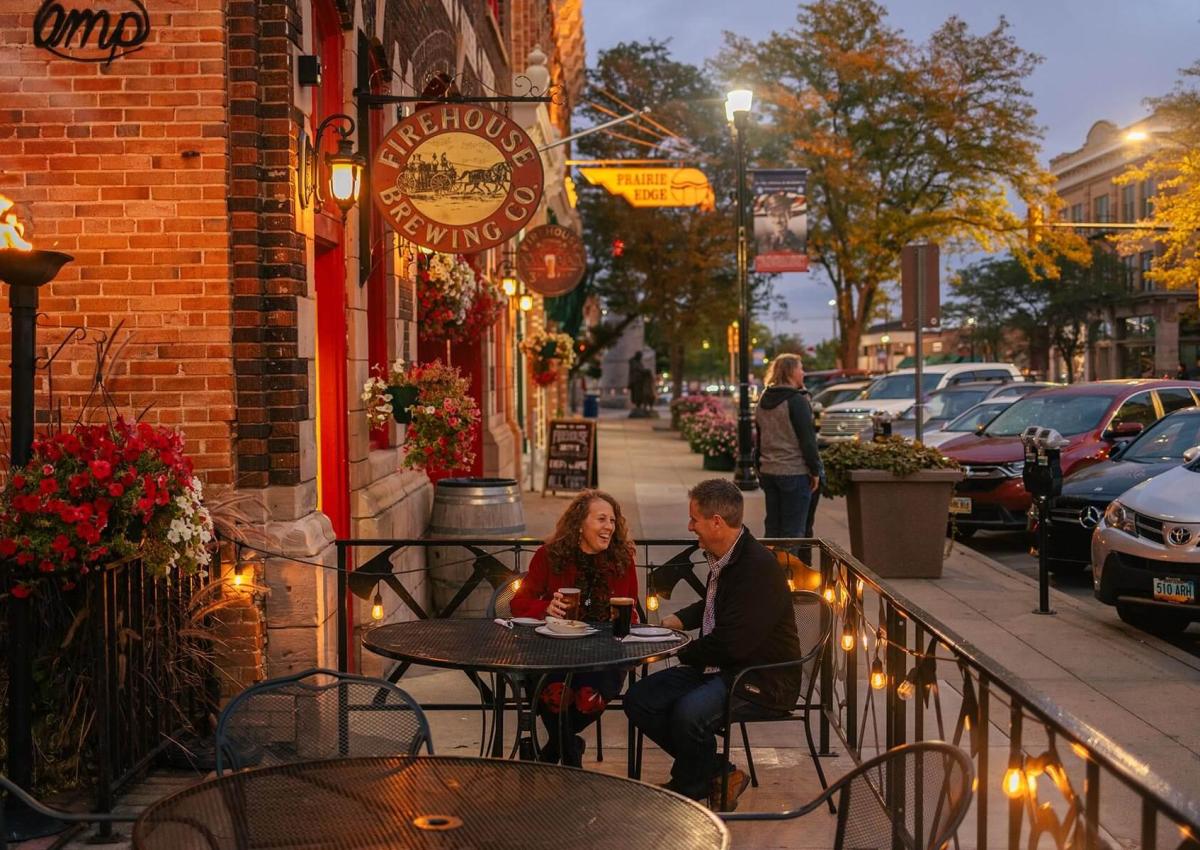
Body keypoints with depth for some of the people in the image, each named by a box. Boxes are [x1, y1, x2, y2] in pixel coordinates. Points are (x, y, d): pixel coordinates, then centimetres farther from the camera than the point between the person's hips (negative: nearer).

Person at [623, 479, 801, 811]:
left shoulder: (759, 567, -21)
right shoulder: (722, 558, 8)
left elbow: (731, 644, -25)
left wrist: (679, 652, -10)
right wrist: (678, 619, 12)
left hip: (762, 678, -10)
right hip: (719, 666, 10)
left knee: (688, 712, -32)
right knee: (638, 699, -2)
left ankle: (689, 789, -2)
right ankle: (717, 774, 3)